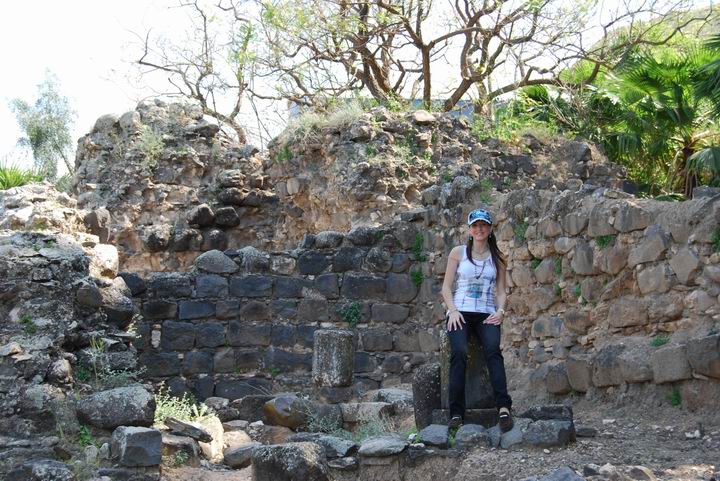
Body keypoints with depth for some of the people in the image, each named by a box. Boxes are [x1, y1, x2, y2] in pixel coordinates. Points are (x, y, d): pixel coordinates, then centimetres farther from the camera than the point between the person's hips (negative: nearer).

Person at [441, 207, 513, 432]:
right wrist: (453, 310, -6)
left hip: (486, 314, 1)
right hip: (461, 312, -1)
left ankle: (503, 407, -42)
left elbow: (501, 291, 15)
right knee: (459, 352, -29)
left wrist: (500, 310, -5)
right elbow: (446, 287, 10)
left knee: (493, 349, -30)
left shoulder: (497, 258, 16)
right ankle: (456, 413, -33)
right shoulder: (458, 253, 12)